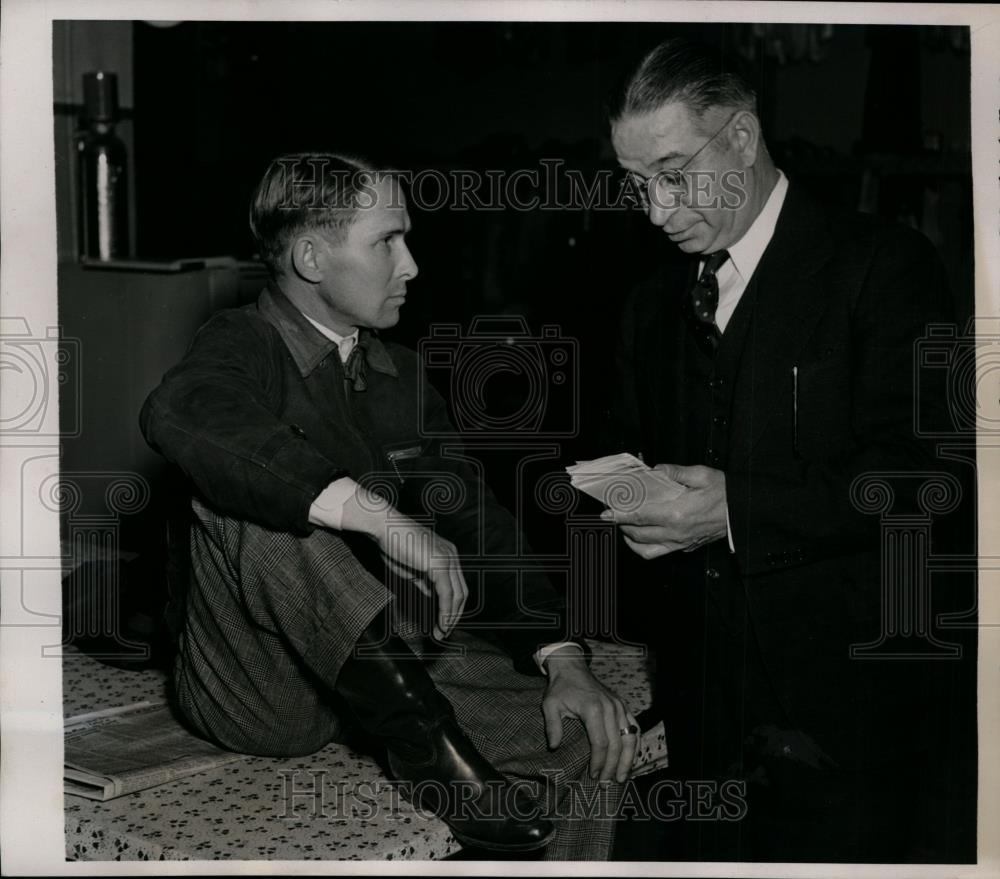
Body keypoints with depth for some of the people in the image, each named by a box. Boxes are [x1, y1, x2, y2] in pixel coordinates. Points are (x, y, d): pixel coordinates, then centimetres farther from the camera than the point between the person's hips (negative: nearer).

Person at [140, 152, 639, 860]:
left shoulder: (401, 376, 11)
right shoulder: (244, 345, -9)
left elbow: (474, 521, 6)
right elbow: (179, 415, -34)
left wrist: (563, 660, -9)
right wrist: (381, 515, -41)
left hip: (386, 665, 5)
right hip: (257, 689, -5)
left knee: (595, 740, -14)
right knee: (255, 508, -33)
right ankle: (436, 755, -31)